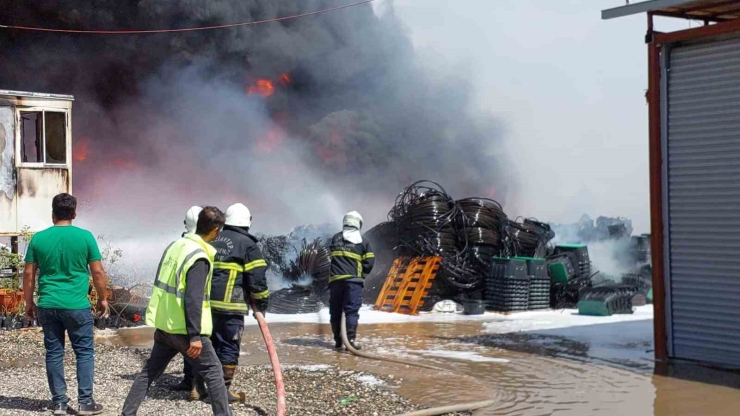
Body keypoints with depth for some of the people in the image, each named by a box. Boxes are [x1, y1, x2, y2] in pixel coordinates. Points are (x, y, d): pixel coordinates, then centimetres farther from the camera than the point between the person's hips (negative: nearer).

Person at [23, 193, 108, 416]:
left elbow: (28, 274, 4)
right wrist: (102, 298, 11)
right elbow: (98, 272, -2)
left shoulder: (38, 238, 1)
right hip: (77, 305, -2)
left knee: (54, 353, 10)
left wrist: (29, 302, 15)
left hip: (48, 305, 3)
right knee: (84, 352, 7)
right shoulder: (85, 236, -5)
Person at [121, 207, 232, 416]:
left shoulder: (176, 245, 8)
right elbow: (193, 300, -24)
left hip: (164, 325, 8)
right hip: (185, 330, -8)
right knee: (213, 373, 2)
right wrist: (195, 336, -23)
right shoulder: (199, 258, -19)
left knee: (150, 371, 17)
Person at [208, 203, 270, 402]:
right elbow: (257, 279, -7)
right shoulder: (247, 244, -3)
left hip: (206, 303, 6)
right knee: (229, 348, 2)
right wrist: (261, 305, 5)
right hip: (230, 306, -6)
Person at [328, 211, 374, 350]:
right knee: (352, 310, -4)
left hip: (335, 280, 2)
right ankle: (350, 339, -17)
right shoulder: (363, 242, 6)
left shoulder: (335, 238, 12)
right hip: (353, 280, -2)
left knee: (335, 311, 10)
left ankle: (338, 341, 12)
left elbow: (332, 257, 14)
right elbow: (369, 262, 2)